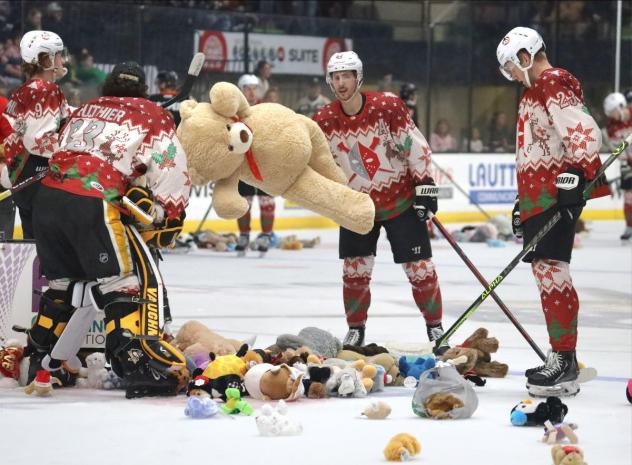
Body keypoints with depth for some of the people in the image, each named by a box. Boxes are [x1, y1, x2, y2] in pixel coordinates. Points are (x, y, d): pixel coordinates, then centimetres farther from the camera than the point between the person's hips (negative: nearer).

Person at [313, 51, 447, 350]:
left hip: (401, 200, -2)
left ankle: (434, 325, 15)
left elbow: (415, 145, -10)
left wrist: (425, 186, -11)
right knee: (355, 270, 2)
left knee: (419, 268, 0)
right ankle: (356, 329, 18)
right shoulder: (324, 121, -8)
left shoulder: (387, 106, -17)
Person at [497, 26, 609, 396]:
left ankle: (564, 361, -18)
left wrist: (577, 173, -32)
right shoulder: (536, 89, 23)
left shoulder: (554, 84, -10)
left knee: (551, 268, -15)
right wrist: (523, 200, 30)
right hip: (539, 195, 11)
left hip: (557, 193, -11)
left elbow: (583, 130, -23)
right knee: (546, 269, 13)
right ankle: (563, 359, 20)